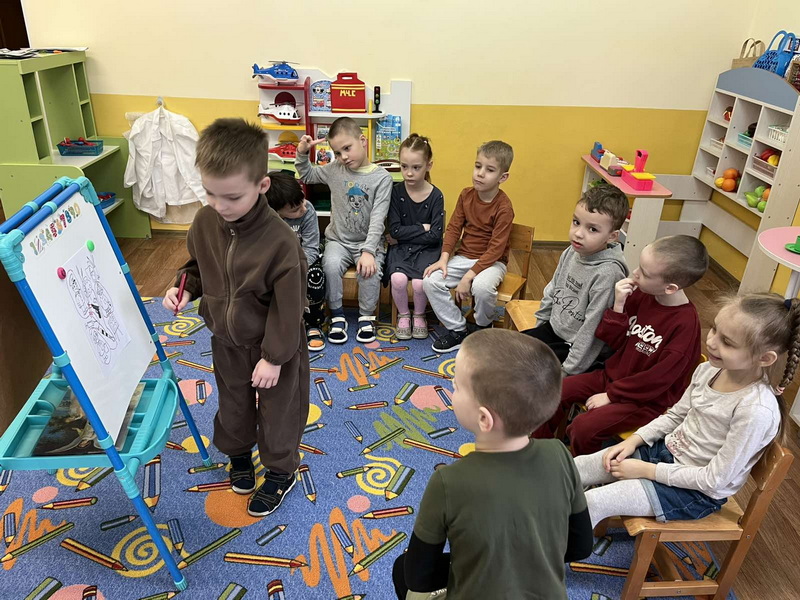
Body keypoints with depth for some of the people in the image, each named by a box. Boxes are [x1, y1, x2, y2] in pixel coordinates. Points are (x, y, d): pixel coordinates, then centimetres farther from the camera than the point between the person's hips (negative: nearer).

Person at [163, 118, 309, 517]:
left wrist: (274, 357, -16)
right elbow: (197, 265, 8)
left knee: (278, 409, 16)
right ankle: (238, 452, 55)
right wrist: (185, 289, -13)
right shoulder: (204, 221, -13)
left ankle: (281, 471, 41)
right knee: (232, 402, 27)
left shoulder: (279, 241, -32)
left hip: (273, 344, -5)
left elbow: (287, 307, -23)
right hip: (226, 339, 6)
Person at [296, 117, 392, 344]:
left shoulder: (381, 177, -9)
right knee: (331, 265, -29)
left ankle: (366, 317, -4)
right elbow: (307, 175, 21)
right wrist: (302, 153, 1)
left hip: (369, 242, -2)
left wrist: (368, 251, -27)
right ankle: (337, 316, -8)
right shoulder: (335, 170, 3)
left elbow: (378, 218, -16)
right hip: (338, 240, 3)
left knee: (370, 270, -31)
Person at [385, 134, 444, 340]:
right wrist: (422, 228, -11)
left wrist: (404, 235, -10)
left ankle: (419, 315, 8)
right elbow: (395, 230, -10)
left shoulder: (436, 196, -8)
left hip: (426, 248, -1)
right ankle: (403, 315, 4)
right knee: (398, 278, -27)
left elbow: (435, 235, -11)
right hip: (400, 248, 1)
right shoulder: (396, 192, -5)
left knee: (419, 282, -26)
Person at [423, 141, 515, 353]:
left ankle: (484, 327, -3)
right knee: (430, 281, -17)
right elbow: (454, 227, 4)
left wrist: (469, 276, -27)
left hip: (492, 261, -5)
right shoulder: (466, 194, 1)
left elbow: (495, 249, -20)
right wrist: (444, 258, -12)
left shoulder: (503, 207, -17)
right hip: (463, 256, 6)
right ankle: (457, 330, -1)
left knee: (481, 286, -38)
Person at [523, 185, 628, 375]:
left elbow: (592, 329, -25)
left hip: (582, 348, -7)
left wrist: (568, 370, -19)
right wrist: (539, 326, 17)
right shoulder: (571, 252, -5)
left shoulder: (607, 273, -28)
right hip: (554, 329, 8)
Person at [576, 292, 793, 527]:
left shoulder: (757, 410, -29)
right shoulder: (709, 369, -8)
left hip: (697, 491, -7)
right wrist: (633, 441, -4)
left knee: (591, 504, -19)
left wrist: (646, 470, -18)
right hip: (664, 450, 7)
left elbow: (714, 479, -23)